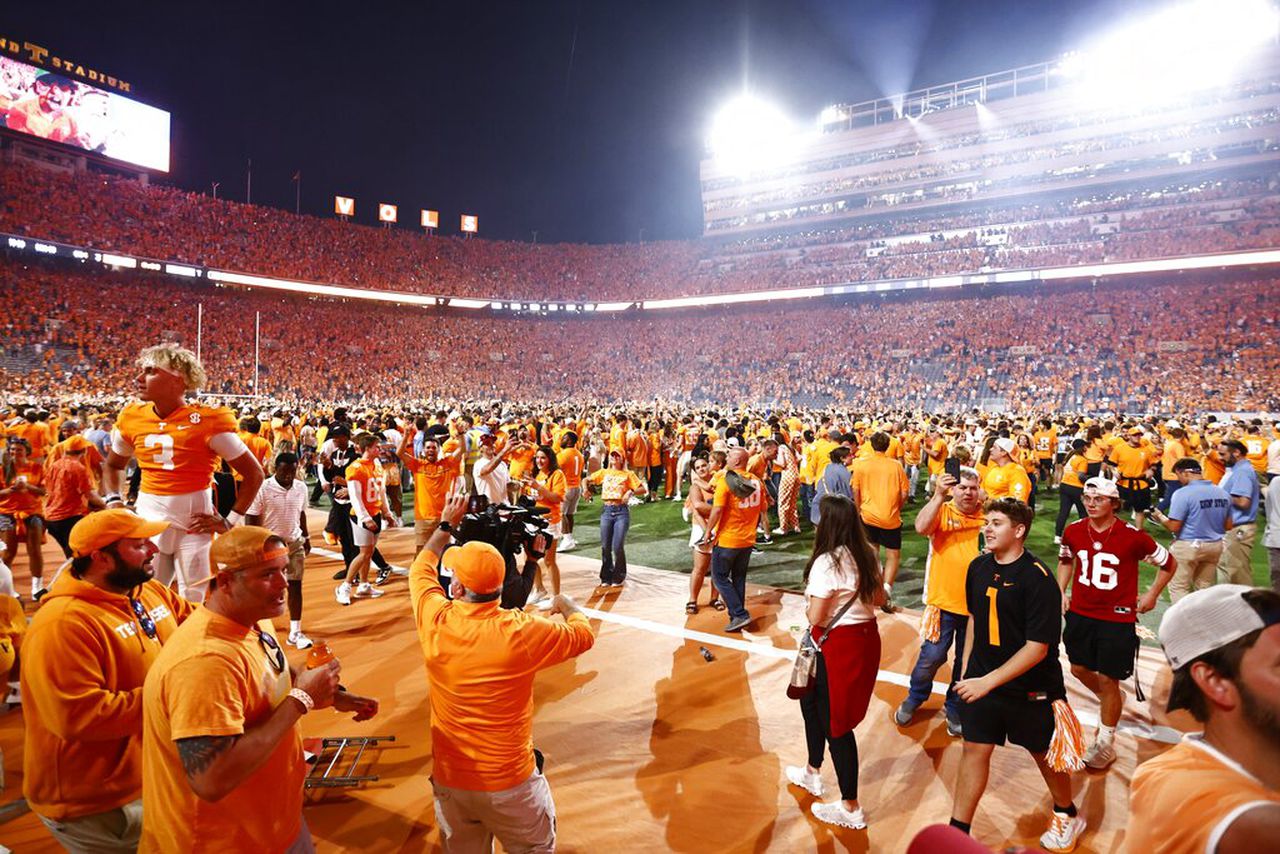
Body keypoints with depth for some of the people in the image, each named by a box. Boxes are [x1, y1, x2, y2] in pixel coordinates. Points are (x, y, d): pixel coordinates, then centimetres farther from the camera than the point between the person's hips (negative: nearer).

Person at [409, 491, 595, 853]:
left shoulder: (435, 621, -15)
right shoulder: (523, 632, -23)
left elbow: (421, 569, 6)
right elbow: (584, 634, -5)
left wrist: (446, 525, 21)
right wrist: (566, 604, 16)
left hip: (450, 779, 3)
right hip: (510, 782, -3)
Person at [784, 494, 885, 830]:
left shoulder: (826, 562, -23)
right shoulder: (867, 555, 1)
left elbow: (816, 617, -21)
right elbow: (879, 597, 15)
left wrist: (808, 608, 0)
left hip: (837, 645, -9)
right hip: (866, 636, 9)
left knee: (835, 723, 5)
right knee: (811, 701, 26)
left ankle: (850, 808, 17)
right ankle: (812, 774, 42)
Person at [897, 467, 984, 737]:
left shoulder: (987, 515, 0)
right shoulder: (942, 511, -6)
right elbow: (921, 527, -26)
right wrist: (938, 495, -31)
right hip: (944, 601, -2)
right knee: (932, 656, 2)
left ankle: (954, 708, 35)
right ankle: (913, 699, 28)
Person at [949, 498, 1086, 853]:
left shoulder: (1038, 579, -21)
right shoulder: (979, 567, -2)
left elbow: (1038, 647, -23)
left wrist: (990, 681, -26)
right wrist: (967, 669, 13)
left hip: (1031, 687, -4)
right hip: (982, 679, 4)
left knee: (1044, 754, 16)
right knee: (974, 750, 6)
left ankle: (1067, 815, 43)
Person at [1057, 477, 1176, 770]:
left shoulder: (1133, 536, -17)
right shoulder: (1073, 531, -5)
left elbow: (1168, 563, 0)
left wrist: (1152, 595, 0)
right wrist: (1061, 591, 10)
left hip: (1117, 618, -5)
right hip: (1080, 612, 5)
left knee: (1108, 680, 2)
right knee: (1079, 669, 15)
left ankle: (1105, 743, 20)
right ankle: (1112, 702, 47)